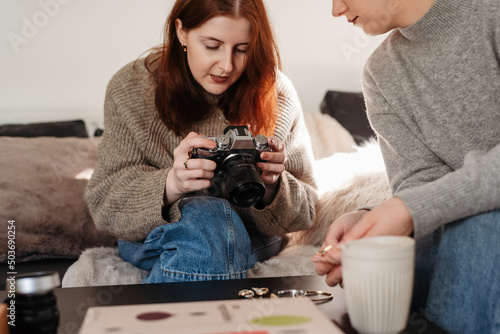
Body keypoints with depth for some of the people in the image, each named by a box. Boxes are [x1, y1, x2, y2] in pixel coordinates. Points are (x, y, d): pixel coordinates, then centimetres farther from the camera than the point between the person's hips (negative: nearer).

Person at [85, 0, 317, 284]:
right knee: (210, 217, -35)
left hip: (248, 234, 2)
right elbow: (105, 203, -15)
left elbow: (304, 213, -2)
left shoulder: (276, 95, -7)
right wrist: (170, 185, -36)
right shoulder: (131, 90, -10)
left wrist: (271, 187, -27)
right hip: (154, 237, -1)